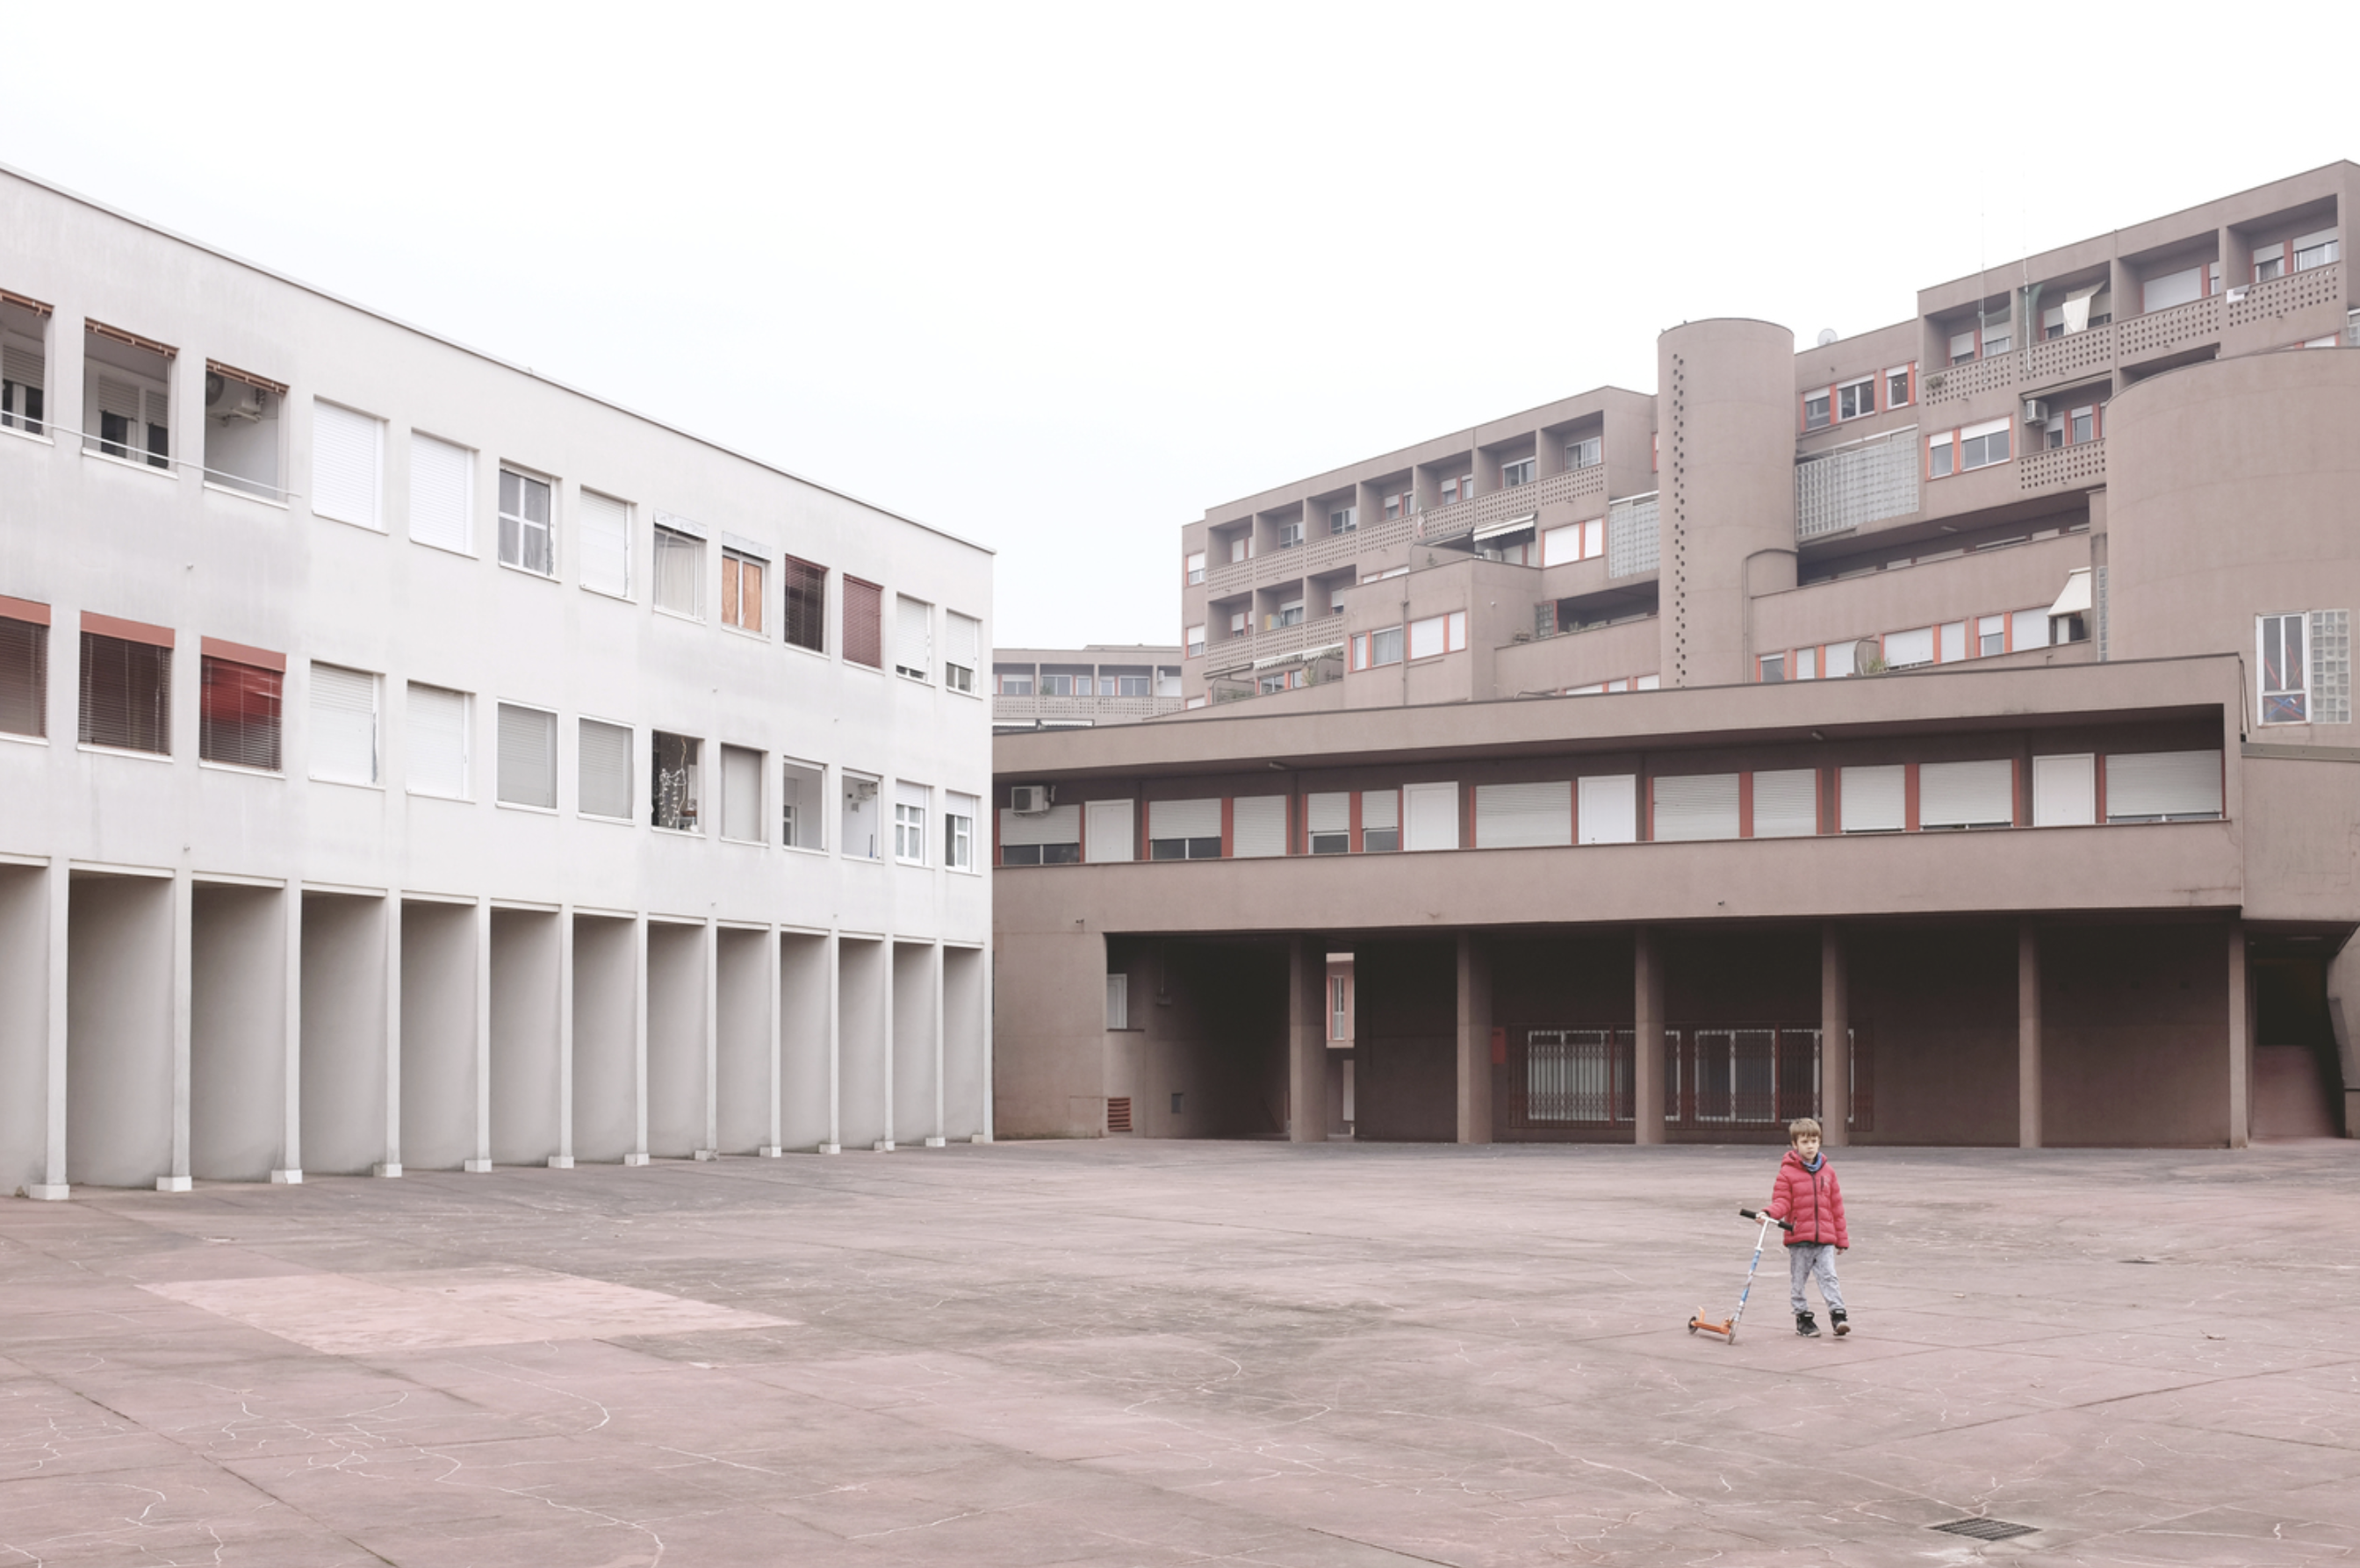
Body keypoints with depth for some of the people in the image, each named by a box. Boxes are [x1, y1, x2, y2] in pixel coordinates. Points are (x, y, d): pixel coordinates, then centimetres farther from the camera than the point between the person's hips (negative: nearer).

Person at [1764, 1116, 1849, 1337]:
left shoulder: (1828, 1171, 9)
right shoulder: (1788, 1172, -2)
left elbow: (1836, 1206, 13)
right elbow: (1782, 1201, -3)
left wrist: (1841, 1238, 14)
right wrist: (1769, 1213, -25)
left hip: (1825, 1239, 2)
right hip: (1798, 1238, -2)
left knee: (1829, 1277, -7)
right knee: (1798, 1281, 7)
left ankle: (1838, 1315, -7)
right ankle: (1803, 1318, 18)